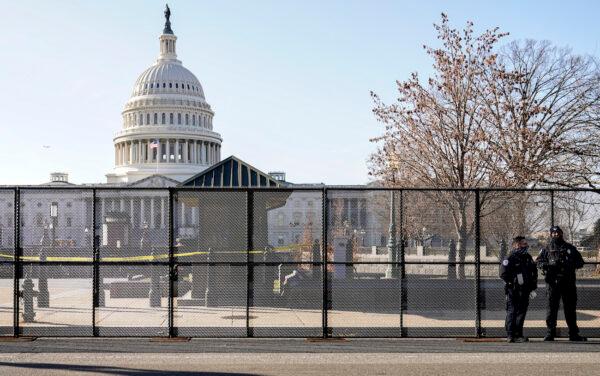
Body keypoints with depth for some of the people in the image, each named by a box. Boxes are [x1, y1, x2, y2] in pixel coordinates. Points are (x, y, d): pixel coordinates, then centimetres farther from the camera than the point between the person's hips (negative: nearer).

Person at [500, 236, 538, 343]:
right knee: (512, 312, -4)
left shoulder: (528, 258, 12)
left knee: (522, 312, 9)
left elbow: (534, 274, 19)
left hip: (524, 291, 6)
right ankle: (510, 335, -1)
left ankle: (518, 334, 18)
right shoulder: (510, 258, -8)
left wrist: (533, 289, 14)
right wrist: (513, 282, -12)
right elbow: (503, 274, -12)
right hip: (513, 291, -6)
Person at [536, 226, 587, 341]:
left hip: (568, 282, 2)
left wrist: (571, 265, -8)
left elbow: (580, 262, 13)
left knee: (570, 308, 5)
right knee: (552, 308, -1)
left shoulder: (570, 248, 14)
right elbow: (539, 261, 5)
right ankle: (550, 333, 3)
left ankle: (573, 333, 11)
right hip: (553, 282, -1)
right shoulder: (547, 249, 10)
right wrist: (549, 265, -16)